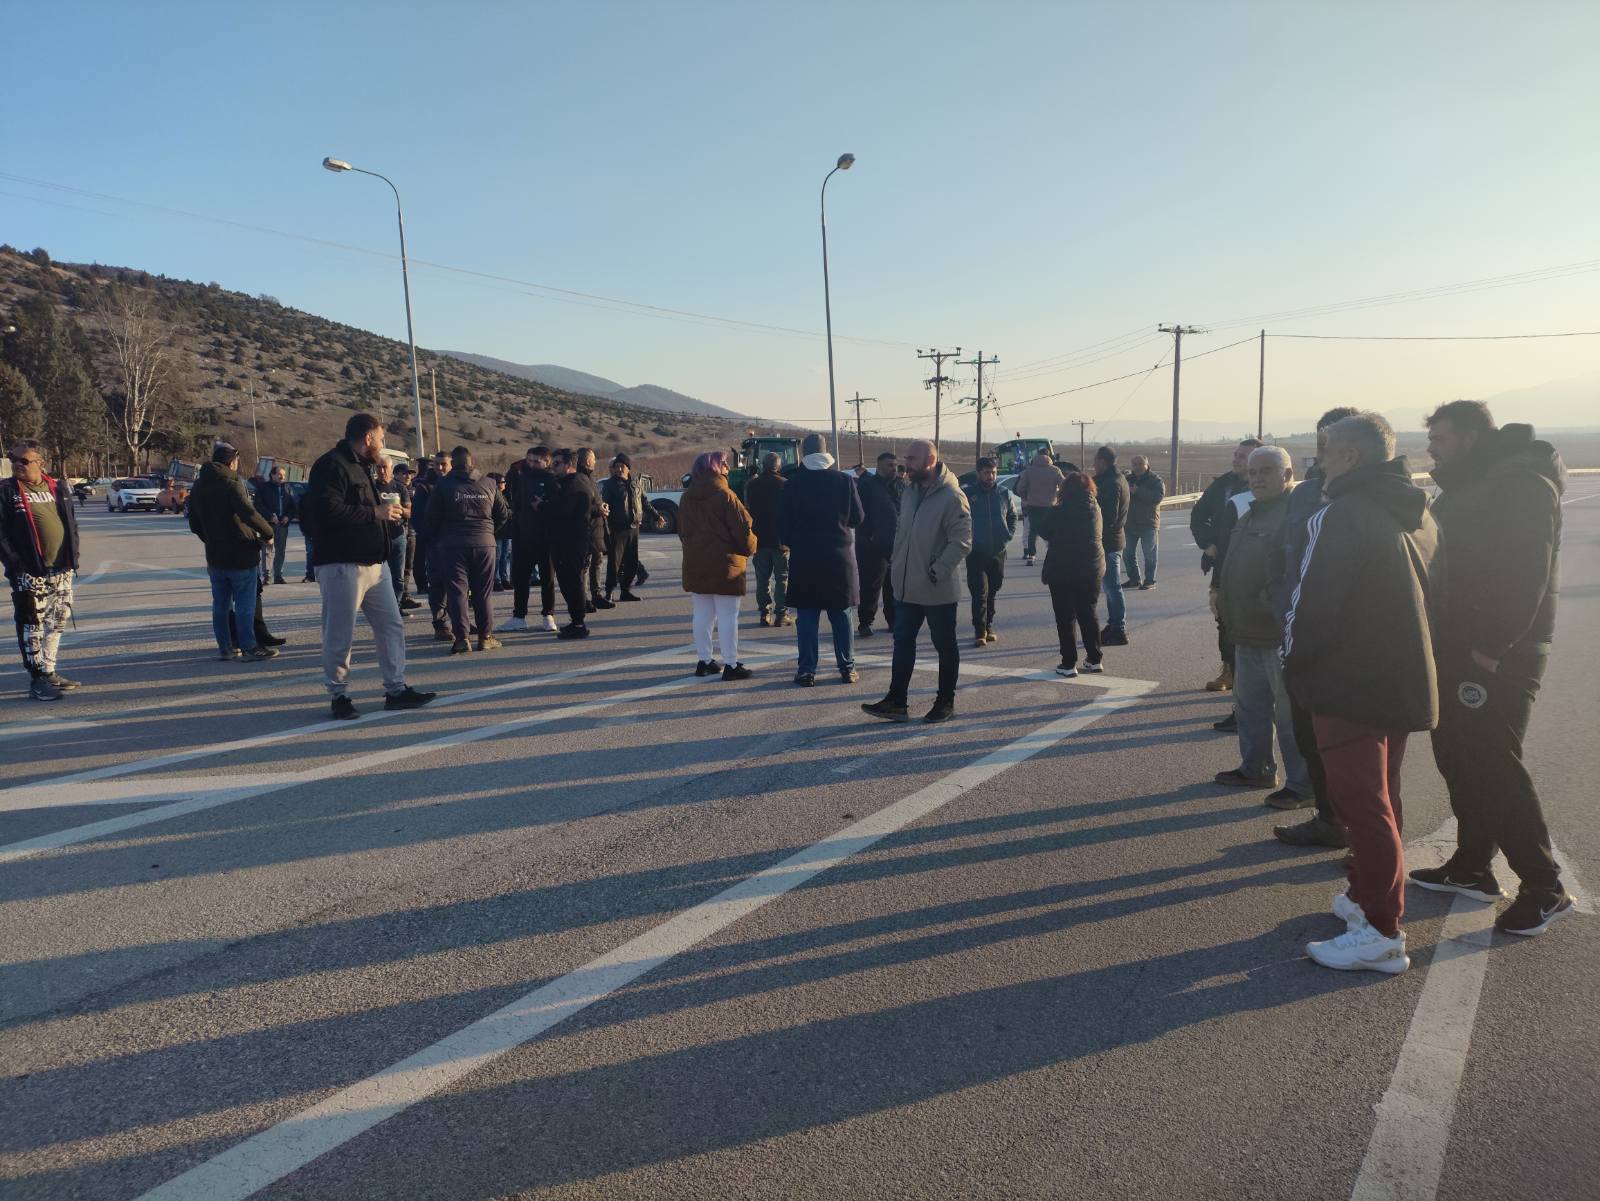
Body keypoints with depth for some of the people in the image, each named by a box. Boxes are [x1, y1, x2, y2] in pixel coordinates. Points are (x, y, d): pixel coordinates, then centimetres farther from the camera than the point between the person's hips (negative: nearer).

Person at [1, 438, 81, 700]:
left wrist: (73, 557, 8)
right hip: (29, 574, -5)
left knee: (57, 623, 14)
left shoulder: (59, 489, 10)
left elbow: (72, 524, 16)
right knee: (32, 626, -2)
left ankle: (49, 672, 27)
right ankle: (37, 680, 5)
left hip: (61, 571, 6)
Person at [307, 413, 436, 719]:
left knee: (392, 626, 10)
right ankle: (339, 695, 12)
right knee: (340, 636, 0)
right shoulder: (331, 466, -13)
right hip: (342, 565, -10)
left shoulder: (360, 467, 19)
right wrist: (375, 513, -18)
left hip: (375, 563, 10)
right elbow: (329, 510, -25)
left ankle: (396, 690, 17)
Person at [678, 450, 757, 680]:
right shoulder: (724, 495, -13)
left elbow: (682, 530, 14)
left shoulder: (687, 497, 7)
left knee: (702, 614, 14)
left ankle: (704, 660, 19)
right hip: (724, 563, -6)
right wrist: (749, 549, 4)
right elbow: (743, 527, -13)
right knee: (727, 615, -1)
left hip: (695, 564, 6)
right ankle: (731, 664, 2)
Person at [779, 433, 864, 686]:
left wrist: (790, 542, 16)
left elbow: (783, 522, -1)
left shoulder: (794, 483, -5)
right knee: (842, 614, 9)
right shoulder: (844, 480, -3)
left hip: (804, 557, -1)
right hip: (840, 556, 1)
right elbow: (858, 517, 4)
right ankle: (847, 668, 12)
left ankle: (806, 671, 3)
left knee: (807, 616, 3)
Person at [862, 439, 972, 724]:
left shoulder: (952, 497, -16)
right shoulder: (910, 493, 9)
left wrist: (937, 572, -22)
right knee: (903, 642, 9)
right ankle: (896, 701, 15)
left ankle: (945, 702, 20)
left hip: (938, 590, -7)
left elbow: (961, 542, -20)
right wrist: (897, 564, 10)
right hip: (907, 587, 7)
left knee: (945, 646, 8)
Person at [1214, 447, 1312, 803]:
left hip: (1281, 635, -10)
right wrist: (1222, 596, 20)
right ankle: (1255, 769, 33)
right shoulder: (1252, 514, 17)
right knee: (1250, 706, 19)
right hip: (1248, 633, 10)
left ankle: (1302, 785, 9)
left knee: (1290, 714, -1)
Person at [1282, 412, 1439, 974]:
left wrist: (1295, 666, -3)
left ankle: (1382, 933, 1)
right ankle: (1369, 895, 33)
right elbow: (1435, 596, 14)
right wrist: (1409, 658, 19)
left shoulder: (1343, 516, -18)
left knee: (1362, 804, -3)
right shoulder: (1420, 516, 9)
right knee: (1380, 798, 20)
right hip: (1406, 682, 9)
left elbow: (1312, 605, -19)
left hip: (1349, 685, -9)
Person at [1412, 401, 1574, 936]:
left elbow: (1526, 574, -21)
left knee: (1493, 764, -8)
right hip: (1458, 650, 10)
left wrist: (1492, 646, -22)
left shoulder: (1522, 484, -13)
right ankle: (1471, 867, 25)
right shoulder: (1465, 487, 17)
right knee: (1457, 757, 14)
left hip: (1497, 655, -10)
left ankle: (1544, 886, 3)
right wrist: (1443, 639, 9)